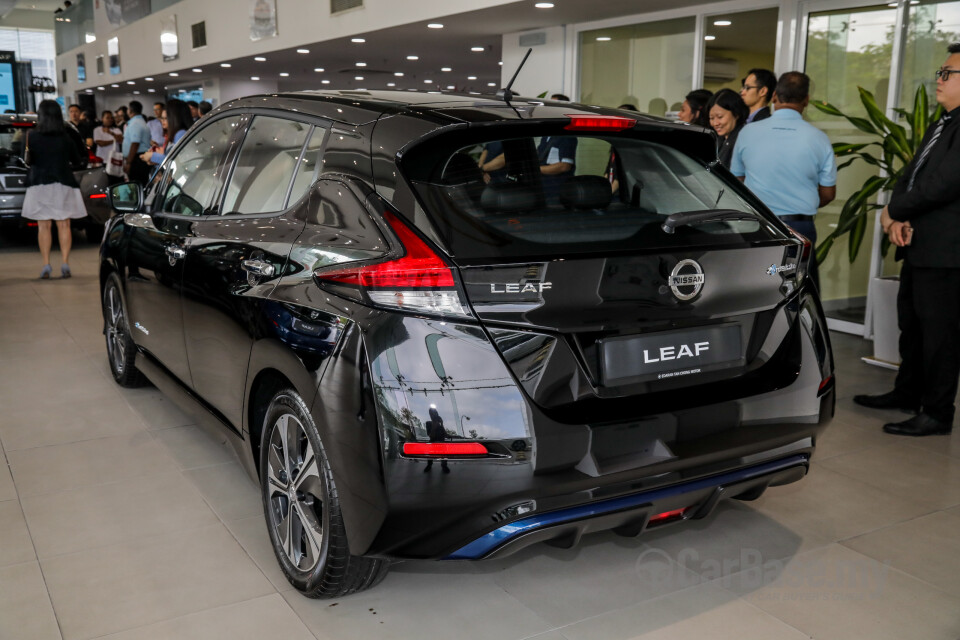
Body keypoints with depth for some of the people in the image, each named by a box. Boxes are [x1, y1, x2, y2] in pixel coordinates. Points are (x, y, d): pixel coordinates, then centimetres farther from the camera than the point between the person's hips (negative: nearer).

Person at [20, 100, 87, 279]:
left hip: (39, 185, -1)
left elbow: (26, 160, -1)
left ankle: (46, 265, 1)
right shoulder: (66, 138, -2)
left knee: (43, 226, 4)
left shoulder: (32, 137, -5)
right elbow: (77, 161, 5)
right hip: (64, 185, 1)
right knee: (64, 225, 4)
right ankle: (65, 264, -1)